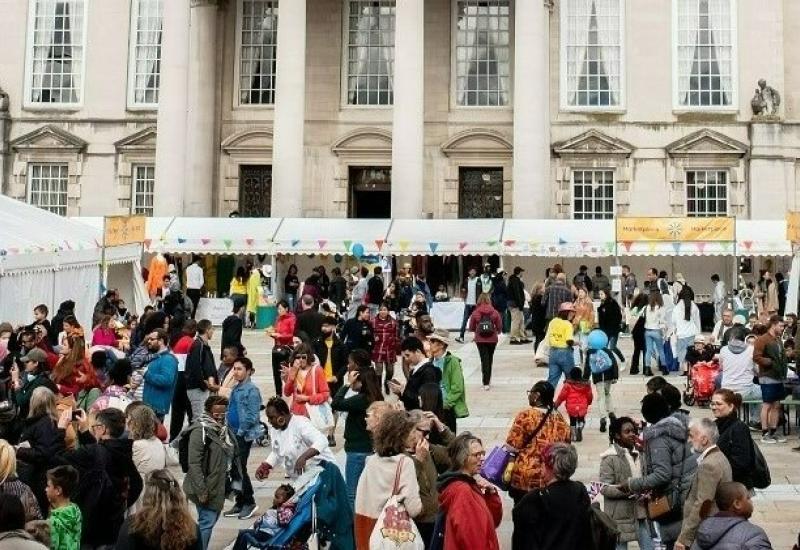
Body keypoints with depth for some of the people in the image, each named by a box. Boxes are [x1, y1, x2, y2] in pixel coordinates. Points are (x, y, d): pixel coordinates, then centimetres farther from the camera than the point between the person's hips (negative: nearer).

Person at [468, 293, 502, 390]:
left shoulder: (475, 313, -7)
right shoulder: (494, 312, -5)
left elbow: (471, 328, -2)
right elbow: (500, 327, -2)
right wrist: (497, 332, 20)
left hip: (480, 339, -1)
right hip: (492, 339, 1)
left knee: (484, 360, 2)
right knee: (490, 359, 17)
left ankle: (486, 383, -8)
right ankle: (488, 380, 28)